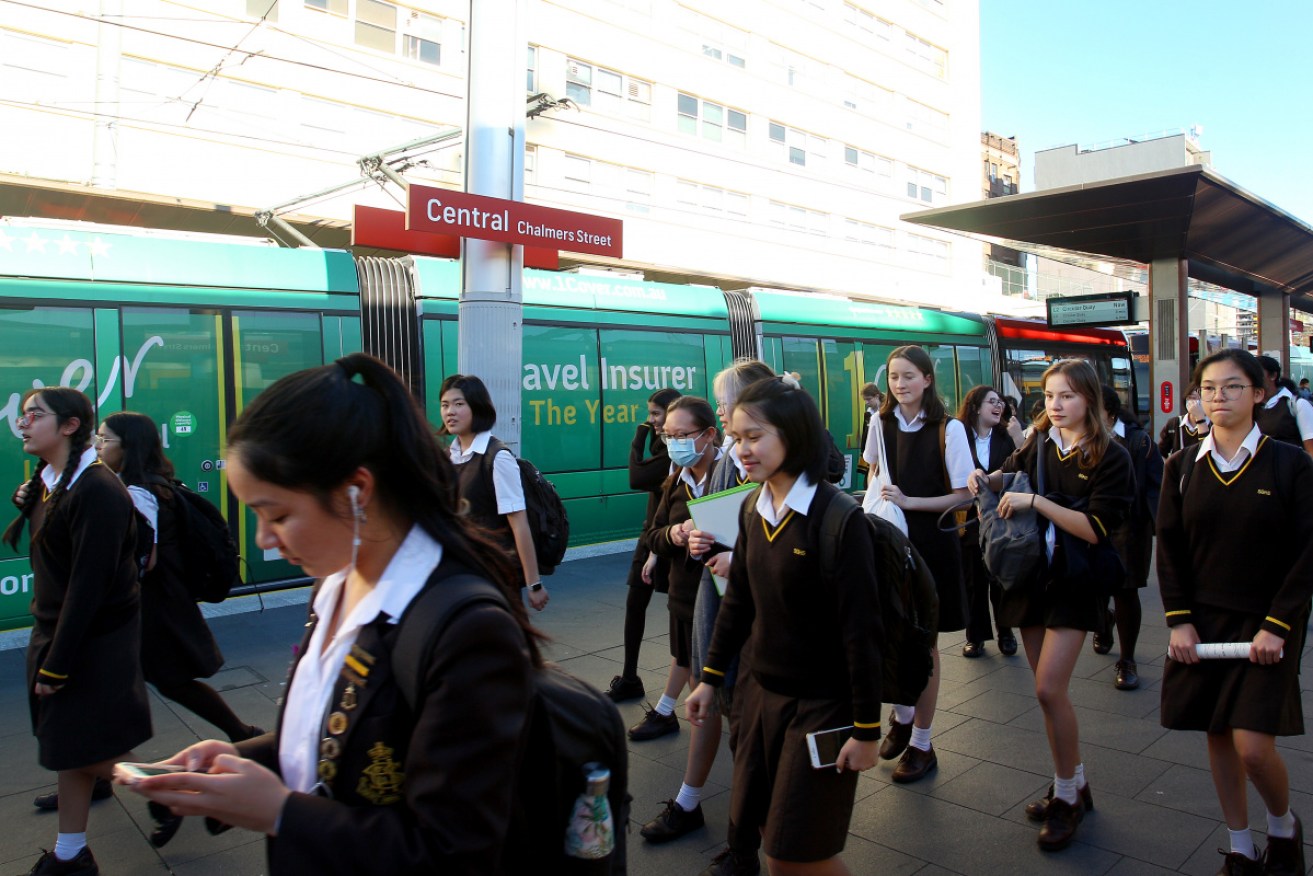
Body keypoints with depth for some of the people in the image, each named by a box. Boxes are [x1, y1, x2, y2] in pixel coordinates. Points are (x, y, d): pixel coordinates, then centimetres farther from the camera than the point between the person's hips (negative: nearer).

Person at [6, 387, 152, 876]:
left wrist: (57, 665, -20)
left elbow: (89, 587, -23)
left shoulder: (97, 491, -23)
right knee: (69, 751, 17)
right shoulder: (45, 483, 5)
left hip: (96, 645, -8)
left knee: (98, 756, 5)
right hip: (55, 632, 8)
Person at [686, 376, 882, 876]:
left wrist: (866, 729, -15)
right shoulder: (753, 509, 1)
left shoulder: (837, 518, -20)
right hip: (761, 693, 6)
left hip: (821, 704, -6)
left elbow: (861, 629, -18)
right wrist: (711, 678, 13)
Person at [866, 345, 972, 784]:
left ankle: (921, 743, 23)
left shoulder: (948, 429, -11)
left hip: (931, 544, -3)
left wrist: (909, 501, -20)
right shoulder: (881, 424, 2)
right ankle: (901, 717, 37)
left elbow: (961, 495, -9)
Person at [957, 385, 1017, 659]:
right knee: (973, 582, 8)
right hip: (969, 521, -2)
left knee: (1001, 580, 10)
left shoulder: (1006, 439, 5)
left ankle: (1006, 633, 25)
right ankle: (976, 636, 20)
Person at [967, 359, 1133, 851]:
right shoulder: (1038, 445, 4)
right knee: (1047, 689, 11)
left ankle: (1067, 796, 9)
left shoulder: (1109, 457, -9)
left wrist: (1036, 502, -23)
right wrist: (987, 480, 1)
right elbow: (1010, 475, 23)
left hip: (1076, 581, -5)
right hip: (1032, 574, 5)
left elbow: (1095, 529, -18)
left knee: (1049, 689, -10)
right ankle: (1073, 786, 28)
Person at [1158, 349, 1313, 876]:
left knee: (1254, 747, -8)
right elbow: (1169, 548, 3)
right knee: (1218, 738, 9)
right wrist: (1180, 621, -4)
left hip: (1265, 625, -3)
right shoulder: (1183, 466, 2)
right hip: (1202, 621, 3)